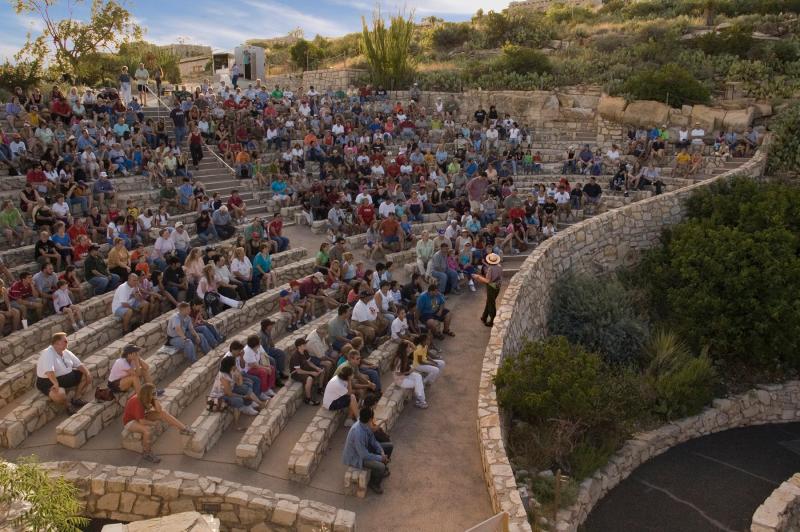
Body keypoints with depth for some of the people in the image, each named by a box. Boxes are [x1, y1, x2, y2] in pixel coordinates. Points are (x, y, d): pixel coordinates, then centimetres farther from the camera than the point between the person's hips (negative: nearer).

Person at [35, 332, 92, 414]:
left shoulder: (66, 352, 4)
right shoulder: (47, 354, -24)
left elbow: (78, 364, 8)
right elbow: (49, 371, -38)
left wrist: (87, 373, -5)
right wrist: (56, 384, -43)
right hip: (49, 382, -9)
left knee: (86, 376, 2)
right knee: (59, 394, -37)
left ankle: (76, 399, 4)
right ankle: (68, 405, -4)